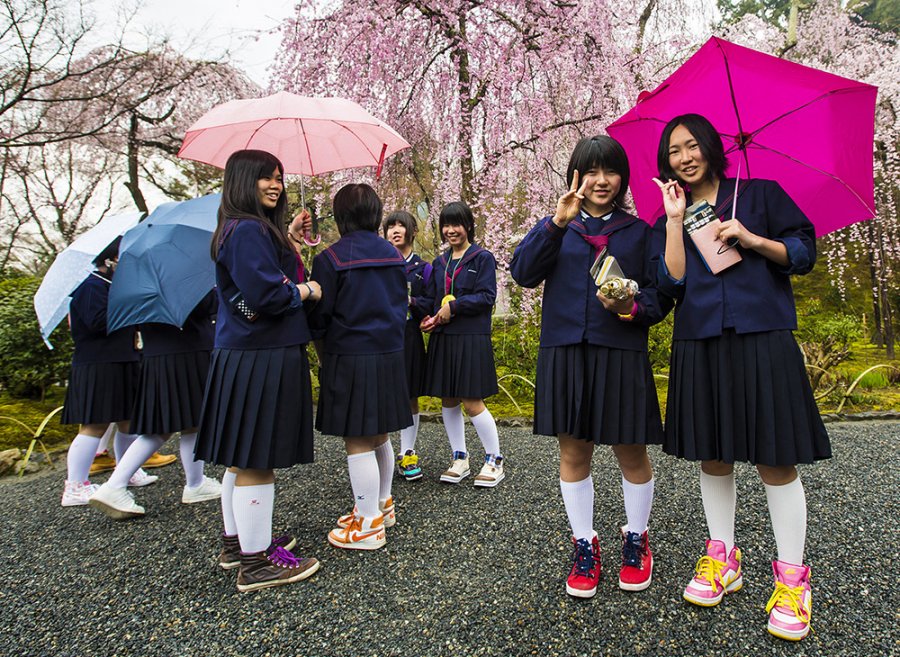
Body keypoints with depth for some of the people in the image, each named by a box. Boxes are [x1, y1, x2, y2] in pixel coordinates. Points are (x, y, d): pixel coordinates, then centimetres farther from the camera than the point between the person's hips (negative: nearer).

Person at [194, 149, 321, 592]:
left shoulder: (249, 229, 18)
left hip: (243, 355, 11)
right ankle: (256, 564, 7)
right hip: (260, 360, -11)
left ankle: (236, 542, 31)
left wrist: (288, 241, 14)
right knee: (256, 461, -3)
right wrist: (308, 290, -8)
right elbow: (265, 294, -23)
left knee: (242, 459, 18)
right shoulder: (249, 230, -14)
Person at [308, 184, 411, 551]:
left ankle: (369, 525, 10)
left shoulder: (331, 258, -9)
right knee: (379, 437, 19)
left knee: (357, 444, 1)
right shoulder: (394, 256, 7)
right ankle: (382, 504, 34)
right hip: (390, 355, 6)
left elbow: (319, 317, -6)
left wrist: (324, 356, 9)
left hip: (349, 358, -6)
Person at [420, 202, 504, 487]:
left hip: (471, 338, -6)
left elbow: (486, 297, -10)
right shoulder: (439, 262, 15)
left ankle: (495, 461, 11)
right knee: (448, 401, 9)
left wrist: (454, 306, -17)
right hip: (442, 338, 6)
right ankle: (459, 459, 24)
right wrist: (428, 316, -6)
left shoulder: (483, 258, -1)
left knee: (472, 402, -6)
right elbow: (431, 298, 15)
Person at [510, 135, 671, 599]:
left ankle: (636, 539, 31)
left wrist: (632, 308, -15)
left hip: (623, 353, 0)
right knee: (573, 452, 7)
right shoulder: (555, 227, 10)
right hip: (565, 352, 1)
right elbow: (523, 273, -7)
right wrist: (557, 224, -18)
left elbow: (660, 295, 7)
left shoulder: (638, 231, 11)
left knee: (631, 452, 8)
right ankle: (584, 545, 25)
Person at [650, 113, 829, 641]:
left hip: (762, 340, -3)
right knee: (713, 455, 10)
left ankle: (792, 577, 11)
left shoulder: (762, 194, 8)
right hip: (700, 345, 3)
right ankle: (723, 558, 24)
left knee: (775, 458, -2)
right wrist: (675, 220, -5)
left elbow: (805, 252, 5)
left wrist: (753, 240, -10)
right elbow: (672, 283, -2)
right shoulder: (670, 220, 13)